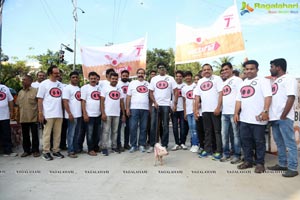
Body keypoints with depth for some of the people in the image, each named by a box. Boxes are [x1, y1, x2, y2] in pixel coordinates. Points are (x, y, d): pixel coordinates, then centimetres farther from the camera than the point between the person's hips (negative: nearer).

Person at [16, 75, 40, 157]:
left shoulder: (35, 91, -5)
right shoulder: (20, 92, 12)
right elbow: (18, 105, 15)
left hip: (33, 118, -5)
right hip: (23, 118, 5)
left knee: (35, 135, 2)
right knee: (25, 135, 12)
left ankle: (35, 150, 14)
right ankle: (26, 150, 24)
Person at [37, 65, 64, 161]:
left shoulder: (60, 84, 12)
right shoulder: (44, 84, -1)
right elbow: (40, 100, -3)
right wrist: (40, 113, -9)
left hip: (59, 114, 4)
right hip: (48, 114, -4)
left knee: (58, 134, 9)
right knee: (47, 134, 2)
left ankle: (56, 150, 20)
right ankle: (46, 152, 13)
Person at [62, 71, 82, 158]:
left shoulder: (79, 88, 16)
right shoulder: (67, 88, -6)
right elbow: (65, 102, -13)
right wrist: (69, 113, -20)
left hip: (79, 115, 7)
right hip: (72, 115, -7)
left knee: (77, 133, 13)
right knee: (71, 134, -1)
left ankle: (76, 149, 23)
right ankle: (70, 151, 7)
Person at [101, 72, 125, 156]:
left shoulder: (120, 89, 12)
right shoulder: (105, 88, 1)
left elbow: (121, 102, 13)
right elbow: (102, 102, -4)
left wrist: (123, 114, 8)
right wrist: (103, 113, -13)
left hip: (117, 114, 4)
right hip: (107, 114, -4)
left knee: (115, 131, 11)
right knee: (106, 131, -1)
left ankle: (114, 146, 21)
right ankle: (104, 148, 6)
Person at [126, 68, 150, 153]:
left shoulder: (147, 84, 14)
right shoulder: (132, 83, 9)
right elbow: (128, 97, 4)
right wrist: (127, 108, -4)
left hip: (145, 109, 2)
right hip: (134, 108, -2)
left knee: (143, 128, 4)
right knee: (133, 127, -2)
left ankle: (142, 145, 14)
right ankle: (133, 145, 9)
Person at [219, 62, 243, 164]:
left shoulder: (237, 80, -2)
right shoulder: (224, 82, 21)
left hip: (234, 112, -7)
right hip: (224, 112, 8)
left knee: (236, 134, 0)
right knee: (224, 134, 10)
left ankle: (237, 155, 10)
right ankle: (226, 154, 21)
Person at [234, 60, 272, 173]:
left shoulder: (263, 81, -1)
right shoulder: (242, 83, 19)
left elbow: (268, 96, -13)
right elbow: (239, 100, 18)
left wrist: (265, 111, -25)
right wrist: (236, 113, 9)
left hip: (257, 118, -6)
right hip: (244, 118, 6)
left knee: (259, 141, 3)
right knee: (245, 140, 11)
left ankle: (260, 163, 15)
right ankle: (248, 161, 24)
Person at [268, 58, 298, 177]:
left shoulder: (289, 79, -5)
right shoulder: (276, 81, 20)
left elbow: (291, 98, -15)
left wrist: (283, 116, -18)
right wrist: (269, 114, 12)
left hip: (284, 118, -9)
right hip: (274, 118, 9)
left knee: (289, 143, -2)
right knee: (279, 143, 15)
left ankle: (292, 168, 5)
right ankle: (282, 164, 25)